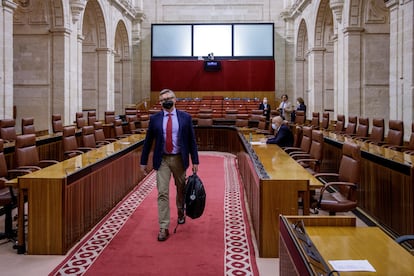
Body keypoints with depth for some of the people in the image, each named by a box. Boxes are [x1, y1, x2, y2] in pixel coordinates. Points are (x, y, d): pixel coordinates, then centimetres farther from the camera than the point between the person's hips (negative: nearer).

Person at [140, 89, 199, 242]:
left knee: (181, 189, 18)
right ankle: (164, 228, -2)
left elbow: (192, 140, 0)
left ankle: (180, 212, 46)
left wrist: (195, 161, -2)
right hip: (162, 160, -1)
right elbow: (148, 141, 5)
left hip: (179, 159, 1)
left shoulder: (185, 117, -3)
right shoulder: (155, 119, -1)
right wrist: (143, 161, 5)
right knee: (162, 193, -7)